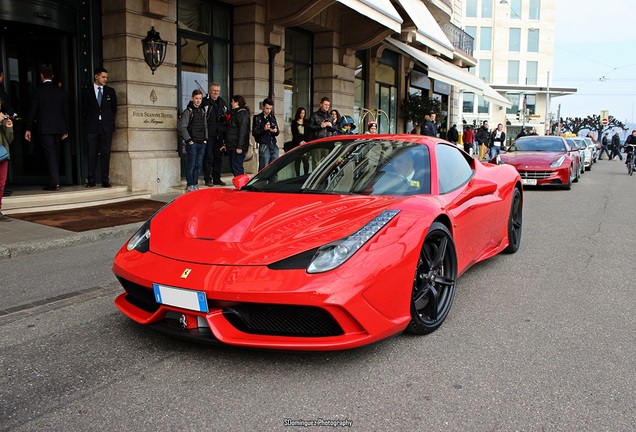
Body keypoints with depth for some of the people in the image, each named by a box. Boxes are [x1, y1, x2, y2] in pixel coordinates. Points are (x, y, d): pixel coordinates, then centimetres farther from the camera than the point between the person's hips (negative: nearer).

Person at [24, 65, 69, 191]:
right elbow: (65, 111, 10)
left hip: (45, 128, -4)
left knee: (50, 154, -6)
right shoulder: (60, 91, 8)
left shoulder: (39, 91, -4)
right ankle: (54, 181, 17)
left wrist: (28, 129, 2)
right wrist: (65, 130, 15)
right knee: (55, 154, 11)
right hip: (58, 127, 4)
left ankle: (54, 182, -11)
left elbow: (33, 111, -5)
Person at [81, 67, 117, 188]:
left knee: (105, 153, -1)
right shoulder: (86, 91, 6)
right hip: (92, 127, -1)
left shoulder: (110, 91, 11)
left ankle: (105, 180, 1)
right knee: (92, 154, -1)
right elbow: (84, 108, 7)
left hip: (106, 126, 1)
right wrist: (88, 122, 4)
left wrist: (108, 119, 10)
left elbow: (114, 108, 14)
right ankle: (91, 180, 2)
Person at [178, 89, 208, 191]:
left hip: (202, 143, 6)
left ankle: (195, 184, 17)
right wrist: (188, 139, -12)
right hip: (192, 143, -6)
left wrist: (205, 138, 10)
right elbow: (182, 127, -10)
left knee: (199, 165, 8)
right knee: (191, 164, -4)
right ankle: (189, 186, 2)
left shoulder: (202, 111, 15)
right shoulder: (188, 111, -5)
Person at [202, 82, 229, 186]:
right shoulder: (205, 102, -3)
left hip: (220, 135, 6)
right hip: (208, 134, -5)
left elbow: (227, 117, 21)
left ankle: (217, 178, 17)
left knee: (218, 157, 9)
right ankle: (208, 179, 2)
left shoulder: (222, 102, 16)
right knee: (208, 157, -3)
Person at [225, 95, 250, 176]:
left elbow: (243, 130, -18)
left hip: (238, 147, -10)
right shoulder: (234, 113, 21)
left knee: (236, 167, -13)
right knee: (233, 166, 11)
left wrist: (239, 146, -23)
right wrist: (227, 144, 19)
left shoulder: (242, 113, -10)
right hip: (232, 146, 10)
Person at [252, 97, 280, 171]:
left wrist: (276, 131, -5)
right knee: (264, 169, -8)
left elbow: (277, 132, 19)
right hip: (264, 146, -5)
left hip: (274, 145, 5)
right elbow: (254, 133, -4)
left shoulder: (272, 117, 17)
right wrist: (264, 129, -20)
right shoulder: (257, 118, 2)